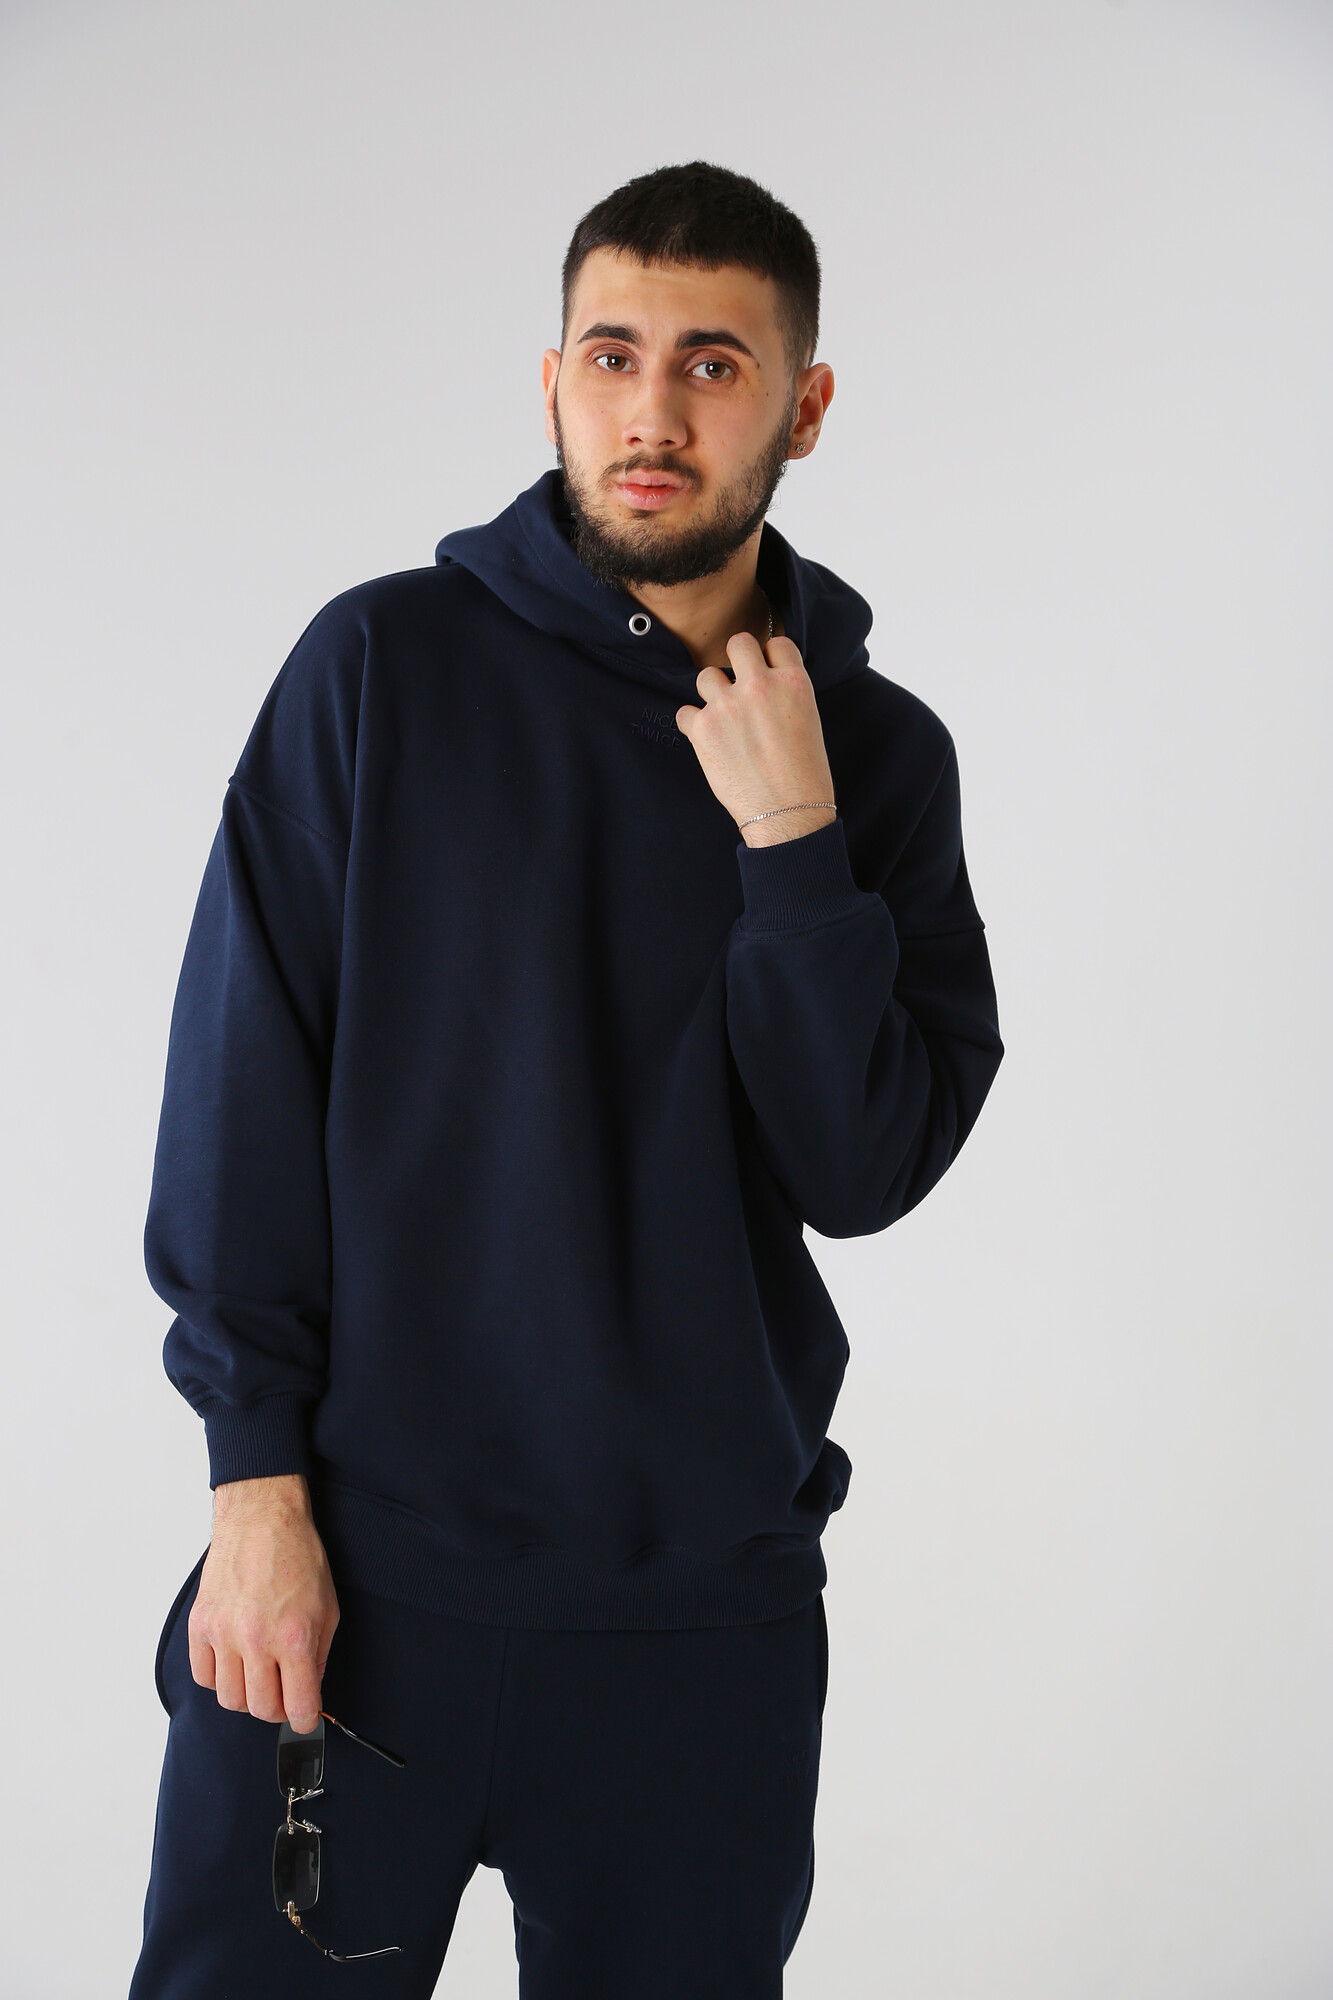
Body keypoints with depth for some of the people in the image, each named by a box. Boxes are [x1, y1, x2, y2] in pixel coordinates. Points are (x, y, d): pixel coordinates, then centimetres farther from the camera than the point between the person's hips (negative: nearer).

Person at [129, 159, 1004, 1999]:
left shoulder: (877, 752, 4)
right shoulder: (386, 664, -2)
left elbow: (863, 1172, -2)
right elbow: (244, 1087, -3)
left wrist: (793, 842, -12)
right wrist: (258, 1475, -8)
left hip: (702, 1593, 2)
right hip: (352, 1560, -1)